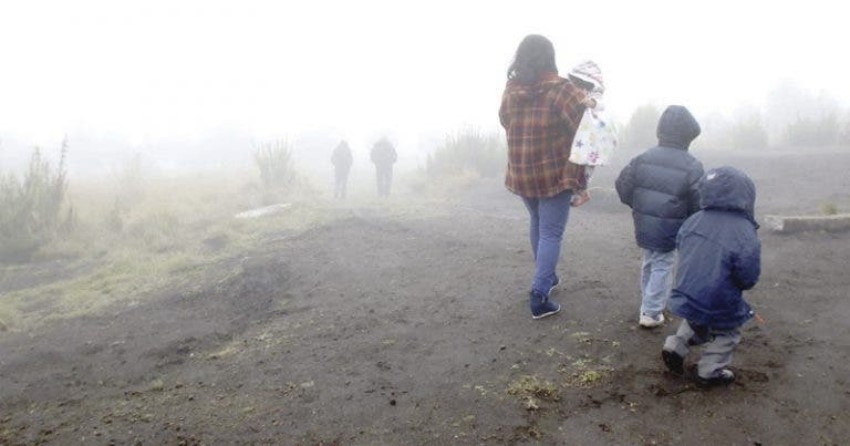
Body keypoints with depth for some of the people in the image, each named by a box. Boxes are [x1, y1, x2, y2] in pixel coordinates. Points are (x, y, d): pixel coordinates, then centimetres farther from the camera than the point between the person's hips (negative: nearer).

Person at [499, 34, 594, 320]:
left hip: (521, 175, 5)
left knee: (537, 223, 26)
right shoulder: (560, 89, -14)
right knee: (551, 233, 2)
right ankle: (539, 296, -4)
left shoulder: (510, 91, 0)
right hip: (555, 174, -5)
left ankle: (546, 277, 38)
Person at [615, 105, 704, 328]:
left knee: (649, 262, 21)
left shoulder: (642, 159, -1)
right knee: (663, 266, 5)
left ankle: (649, 302, 35)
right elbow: (699, 203, -12)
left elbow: (622, 184, 2)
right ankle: (651, 312, 5)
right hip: (670, 229, -5)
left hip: (644, 225, 5)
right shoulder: (692, 167, -13)